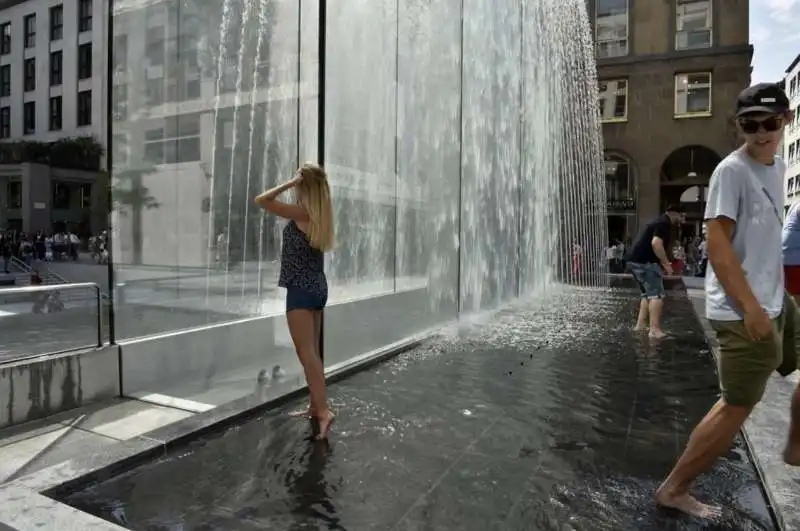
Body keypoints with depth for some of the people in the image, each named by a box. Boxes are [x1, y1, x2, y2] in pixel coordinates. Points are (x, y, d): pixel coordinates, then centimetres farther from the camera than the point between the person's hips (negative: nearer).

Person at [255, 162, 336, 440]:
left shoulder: (302, 213, -14)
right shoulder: (319, 214, 8)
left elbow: (261, 200, -16)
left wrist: (289, 183, -13)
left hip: (301, 290, -8)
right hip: (317, 287, 8)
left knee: (307, 353, -7)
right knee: (311, 351, 14)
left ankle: (324, 410, -10)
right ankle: (315, 405, 23)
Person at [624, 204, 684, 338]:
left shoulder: (659, 221, 25)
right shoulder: (664, 223, -7)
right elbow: (656, 243, -23)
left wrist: (663, 263, 27)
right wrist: (666, 263, -16)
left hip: (634, 260, 10)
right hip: (644, 261, -10)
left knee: (648, 293, 19)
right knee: (656, 294, -9)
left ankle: (641, 324, 18)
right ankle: (655, 330, -12)